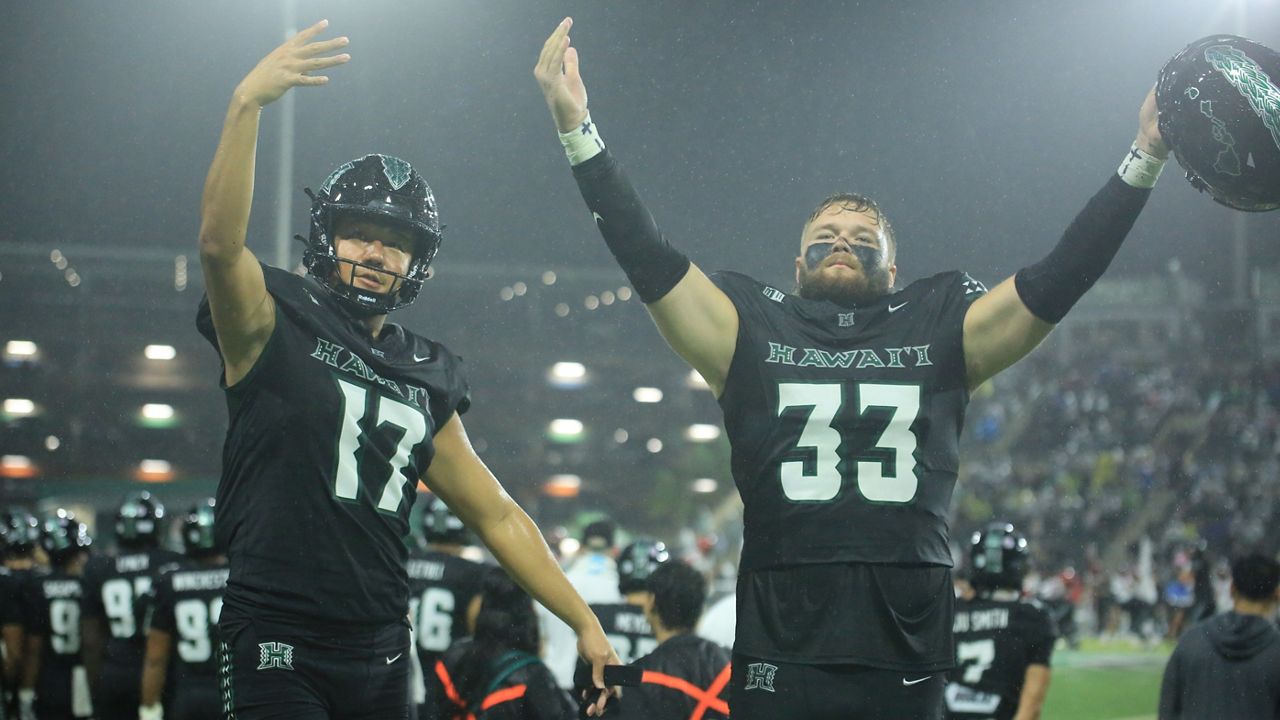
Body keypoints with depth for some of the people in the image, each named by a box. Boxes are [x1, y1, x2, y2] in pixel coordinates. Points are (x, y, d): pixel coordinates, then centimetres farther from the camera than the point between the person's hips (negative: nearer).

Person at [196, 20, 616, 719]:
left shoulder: (425, 379, 15)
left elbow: (498, 516, 20)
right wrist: (245, 105, -33)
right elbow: (219, 242, -22)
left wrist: (585, 624, 16)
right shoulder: (277, 327, -1)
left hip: (381, 653, 6)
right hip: (278, 642, -6)